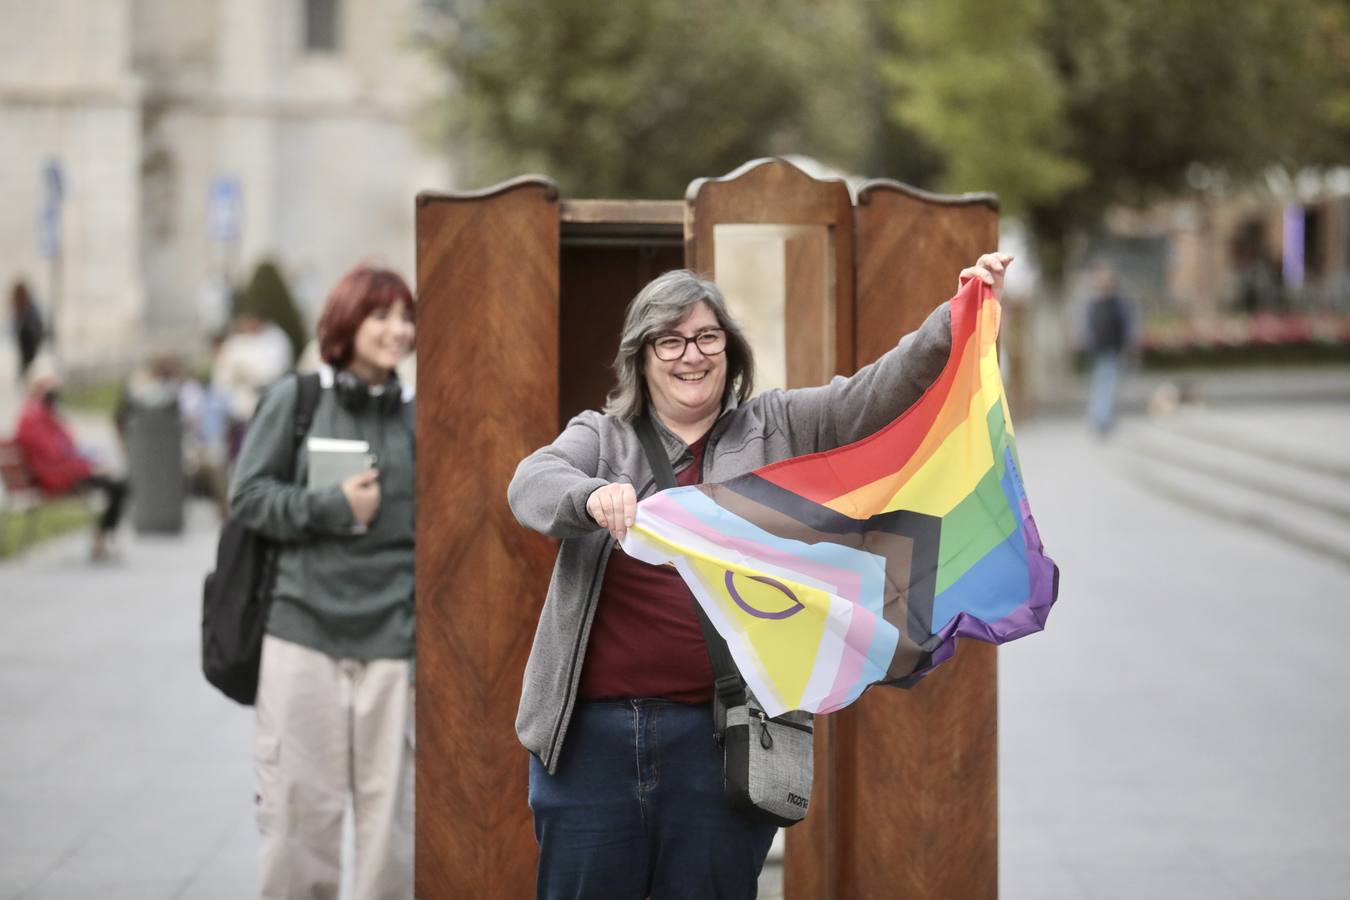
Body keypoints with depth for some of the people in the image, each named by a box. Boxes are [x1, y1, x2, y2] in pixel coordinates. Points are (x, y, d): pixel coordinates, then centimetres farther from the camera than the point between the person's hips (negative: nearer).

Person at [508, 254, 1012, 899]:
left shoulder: (779, 431, 11)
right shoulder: (599, 438, 9)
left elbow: (883, 391, 1)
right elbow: (532, 484, -10)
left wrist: (961, 320, -14)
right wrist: (592, 497, -33)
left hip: (720, 736, 0)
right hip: (593, 731, 0)